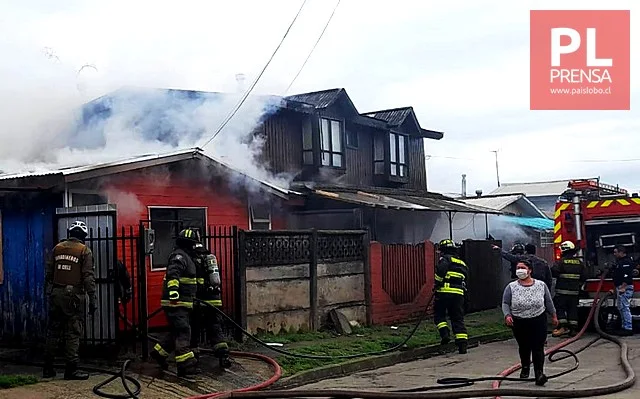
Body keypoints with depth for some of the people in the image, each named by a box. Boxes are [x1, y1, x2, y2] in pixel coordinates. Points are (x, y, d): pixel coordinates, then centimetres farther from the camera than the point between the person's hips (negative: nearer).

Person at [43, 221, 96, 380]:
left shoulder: (57, 248, 10)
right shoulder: (84, 251, -4)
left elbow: (48, 273, 12)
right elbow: (88, 277, -9)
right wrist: (92, 299, -7)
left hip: (55, 294, 5)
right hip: (73, 295, -5)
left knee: (53, 331, 11)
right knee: (73, 333, -1)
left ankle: (48, 368, 15)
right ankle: (71, 369, -2)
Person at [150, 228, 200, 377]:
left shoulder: (186, 257, 21)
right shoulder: (179, 256, -13)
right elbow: (172, 274, -29)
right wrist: (173, 292, -41)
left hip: (182, 304, 10)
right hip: (176, 303, -10)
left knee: (177, 332, 16)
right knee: (183, 332, -12)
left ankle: (159, 352, 28)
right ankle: (186, 365, -14)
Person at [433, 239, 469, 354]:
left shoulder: (445, 258, 1)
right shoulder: (462, 263, 24)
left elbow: (441, 271, -18)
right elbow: (465, 281, 25)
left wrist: (437, 284, -11)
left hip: (444, 292, -6)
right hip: (459, 294, 6)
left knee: (439, 314, 10)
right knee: (458, 319, 6)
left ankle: (445, 333, -9)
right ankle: (462, 344, 0)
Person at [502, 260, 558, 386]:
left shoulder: (541, 285, 0)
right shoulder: (511, 287, -3)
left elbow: (549, 302, 11)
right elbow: (505, 303, 0)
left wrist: (554, 315, 16)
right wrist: (507, 315, -15)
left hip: (538, 322, -1)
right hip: (519, 323, 1)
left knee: (538, 348, -10)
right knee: (524, 347, 16)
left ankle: (539, 373, -13)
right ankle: (525, 367, 39)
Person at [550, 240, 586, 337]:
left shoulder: (561, 261, -10)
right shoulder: (579, 262, 6)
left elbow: (554, 272, -18)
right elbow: (584, 276, 8)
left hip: (562, 289, -5)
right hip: (575, 290, 5)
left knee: (560, 308, 2)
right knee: (573, 309, 9)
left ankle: (563, 327, -8)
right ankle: (573, 328, 7)